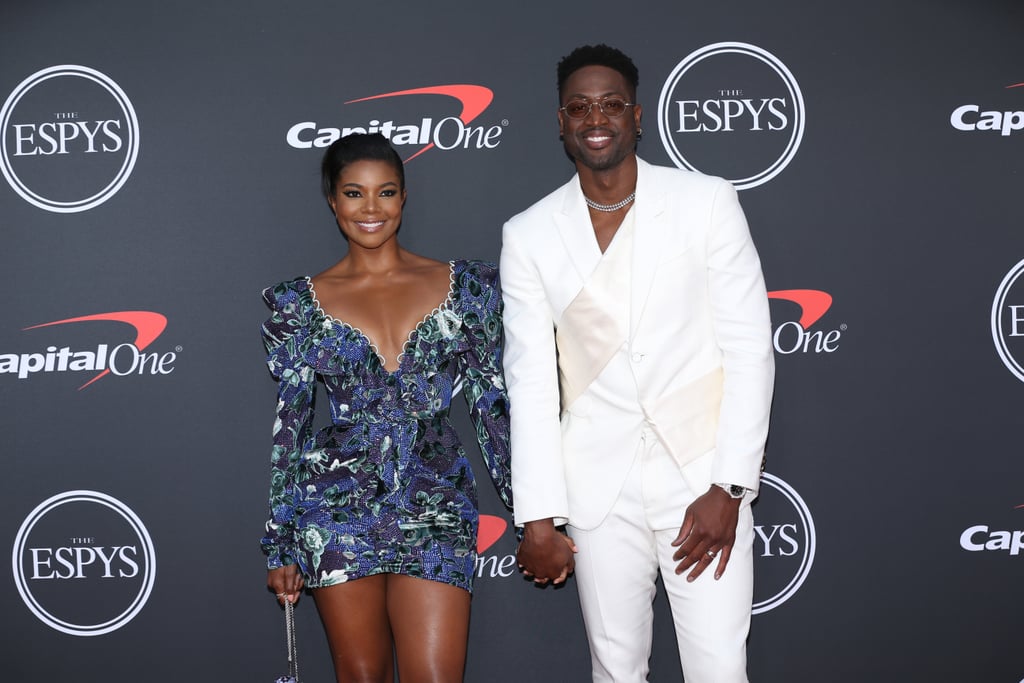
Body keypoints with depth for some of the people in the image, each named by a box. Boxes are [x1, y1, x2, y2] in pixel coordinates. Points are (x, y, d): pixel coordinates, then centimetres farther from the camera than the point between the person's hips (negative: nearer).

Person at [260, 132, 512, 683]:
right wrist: (280, 547, 4)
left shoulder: (465, 286, 4)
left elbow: (493, 404, 6)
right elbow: (288, 425, 5)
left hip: (435, 508, 0)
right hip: (338, 509, 0)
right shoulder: (300, 302, 3)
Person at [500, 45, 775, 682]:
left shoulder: (707, 201, -3)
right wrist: (538, 517, -1)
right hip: (599, 482, 2)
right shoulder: (529, 235, 2)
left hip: (703, 472, -2)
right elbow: (532, 381, 3)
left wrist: (729, 487, -10)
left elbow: (750, 349, -4)